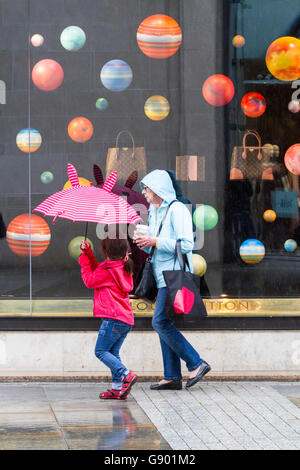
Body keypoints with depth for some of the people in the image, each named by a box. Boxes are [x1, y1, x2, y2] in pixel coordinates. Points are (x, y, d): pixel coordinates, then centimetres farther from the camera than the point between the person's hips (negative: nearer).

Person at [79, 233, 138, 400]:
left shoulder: (108, 270, -14)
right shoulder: (124, 268, 14)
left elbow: (90, 281, 0)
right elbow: (97, 269, 25)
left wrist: (84, 260, 8)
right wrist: (88, 253, 17)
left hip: (114, 318, -9)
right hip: (126, 319, 9)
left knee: (101, 351, -3)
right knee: (113, 352, 13)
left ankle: (126, 375, -16)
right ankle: (118, 388, 8)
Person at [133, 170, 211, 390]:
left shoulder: (177, 210, -11)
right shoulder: (155, 212, 18)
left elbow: (186, 244, -20)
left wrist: (155, 241, -17)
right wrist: (143, 242, 4)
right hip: (164, 276, 10)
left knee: (161, 322, -15)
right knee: (164, 323, 6)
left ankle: (196, 363, -11)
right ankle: (172, 377, 8)